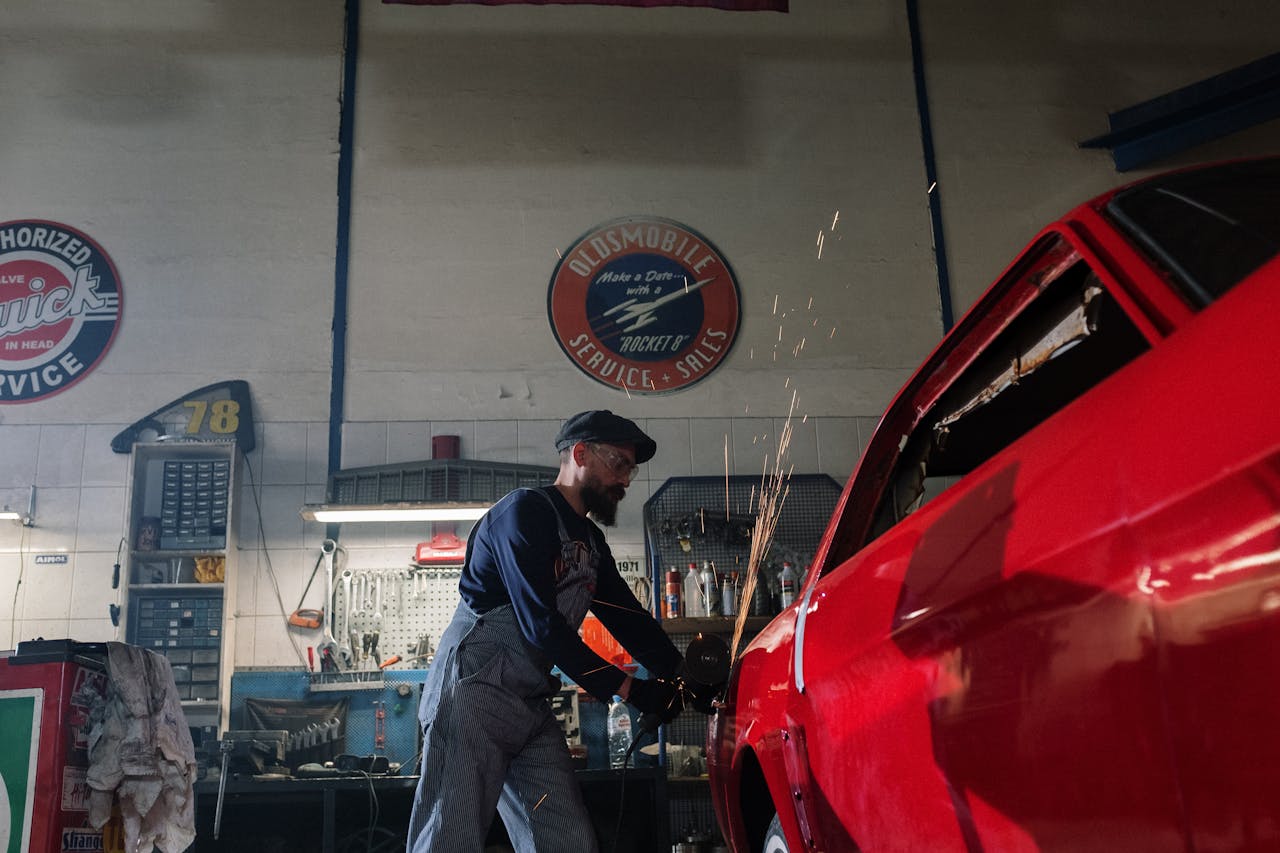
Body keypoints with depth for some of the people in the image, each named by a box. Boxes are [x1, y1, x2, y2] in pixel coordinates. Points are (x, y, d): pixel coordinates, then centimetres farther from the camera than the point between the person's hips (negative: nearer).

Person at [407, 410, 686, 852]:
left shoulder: (591, 542, 18)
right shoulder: (525, 510, -11)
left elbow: (629, 618, 15)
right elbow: (540, 625, -18)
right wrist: (625, 687, -16)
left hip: (532, 708, 9)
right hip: (474, 694, -9)